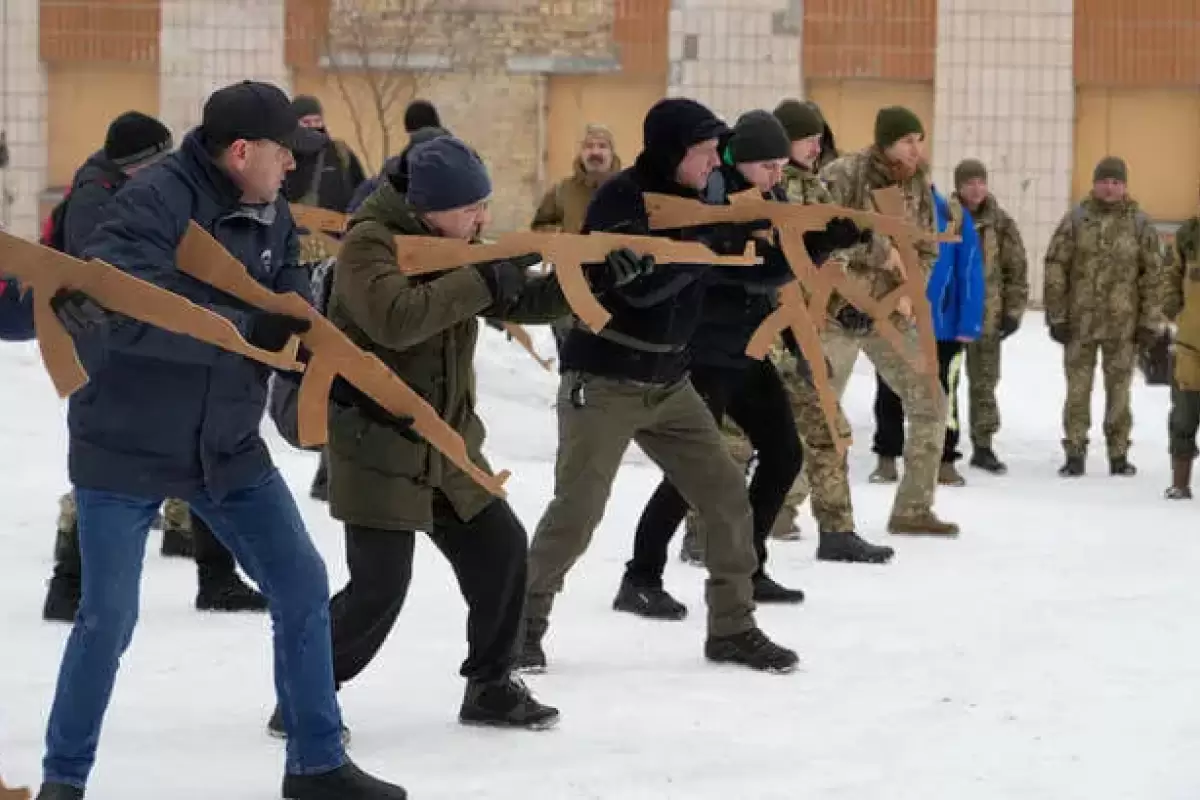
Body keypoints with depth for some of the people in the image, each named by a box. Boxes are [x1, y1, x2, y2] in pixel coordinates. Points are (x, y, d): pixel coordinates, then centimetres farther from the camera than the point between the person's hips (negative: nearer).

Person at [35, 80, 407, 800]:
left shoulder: (272, 214, 2)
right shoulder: (155, 201, -22)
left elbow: (289, 299, 7)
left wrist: (300, 322, -19)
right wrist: (248, 331, -35)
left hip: (228, 444, 7)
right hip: (129, 444, -7)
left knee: (304, 588, 5)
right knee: (109, 618, -1)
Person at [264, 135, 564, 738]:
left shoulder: (455, 243, 7)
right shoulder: (369, 242, -18)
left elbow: (517, 305, 13)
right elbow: (395, 318, -35)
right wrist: (485, 280, -31)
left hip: (448, 445, 8)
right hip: (377, 446, -8)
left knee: (501, 549, 9)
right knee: (380, 585, -12)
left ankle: (490, 688, 25)